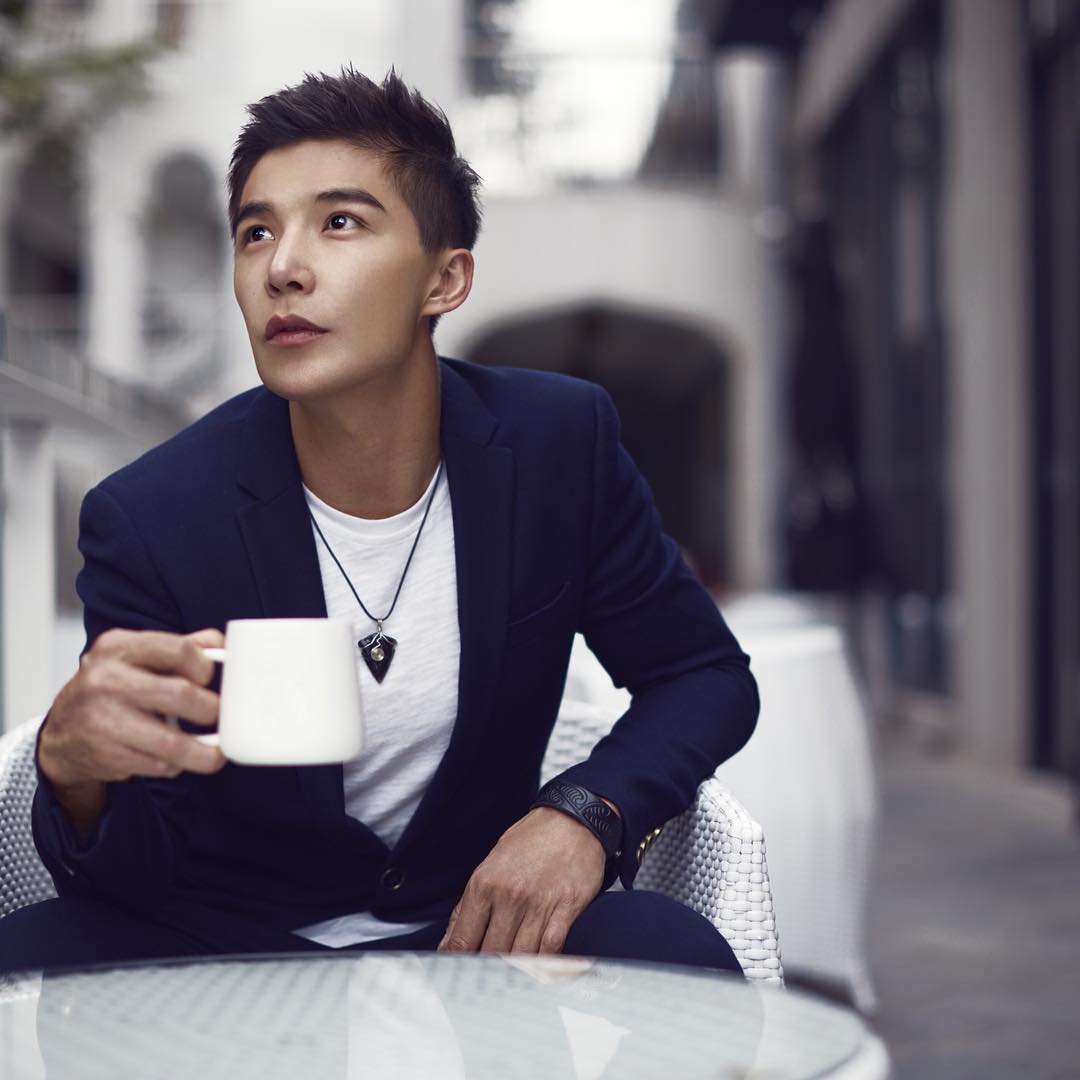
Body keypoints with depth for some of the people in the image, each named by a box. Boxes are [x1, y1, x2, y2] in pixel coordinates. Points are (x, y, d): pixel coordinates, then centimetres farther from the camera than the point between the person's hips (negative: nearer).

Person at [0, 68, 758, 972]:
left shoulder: (561, 442, -8)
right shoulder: (148, 519, -15)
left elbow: (708, 676, 4)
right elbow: (131, 880, -12)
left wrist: (585, 814, -17)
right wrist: (76, 768, -37)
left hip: (476, 921, 1)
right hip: (230, 930, 0)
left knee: (680, 961, -29)